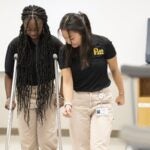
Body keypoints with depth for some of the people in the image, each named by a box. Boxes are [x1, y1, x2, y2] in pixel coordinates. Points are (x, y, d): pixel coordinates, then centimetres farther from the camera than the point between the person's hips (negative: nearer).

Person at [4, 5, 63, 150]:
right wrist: (9, 97, -8)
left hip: (47, 94, -1)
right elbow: (9, 74, -1)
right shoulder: (15, 44, -10)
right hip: (24, 95, 1)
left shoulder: (54, 43, -12)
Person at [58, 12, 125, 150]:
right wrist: (68, 103, -30)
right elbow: (67, 81, -12)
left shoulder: (103, 44, -16)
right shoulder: (65, 51, -11)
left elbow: (115, 70, 0)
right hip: (78, 101, 2)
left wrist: (121, 94, 12)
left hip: (102, 99, -2)